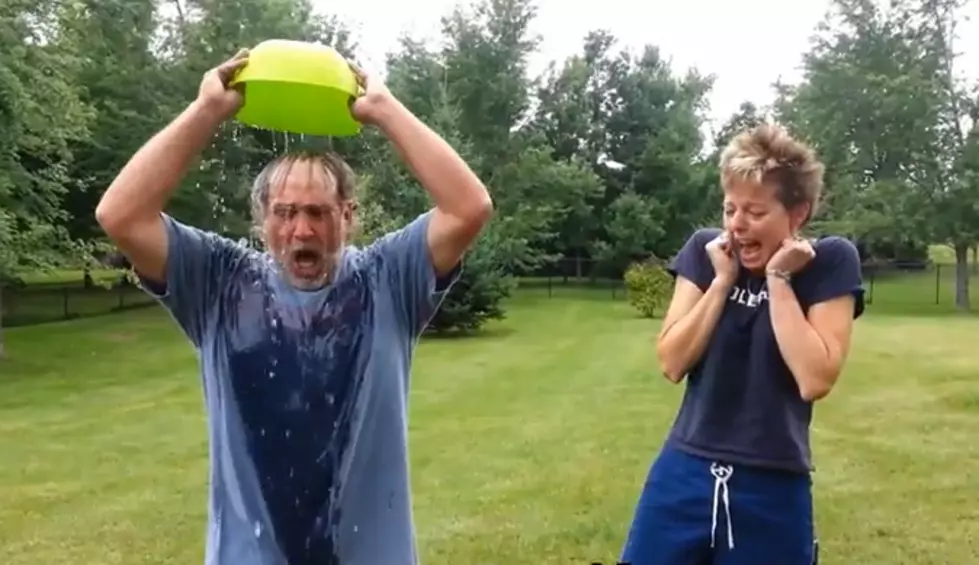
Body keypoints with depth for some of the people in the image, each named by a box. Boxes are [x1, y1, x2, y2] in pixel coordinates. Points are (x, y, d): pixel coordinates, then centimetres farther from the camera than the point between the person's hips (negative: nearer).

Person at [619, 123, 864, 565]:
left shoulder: (831, 262, -7)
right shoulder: (705, 250, 0)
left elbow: (815, 379, -16)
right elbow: (671, 363, -5)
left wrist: (778, 279, -16)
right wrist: (722, 280, -11)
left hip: (773, 490, -2)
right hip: (684, 477, 2)